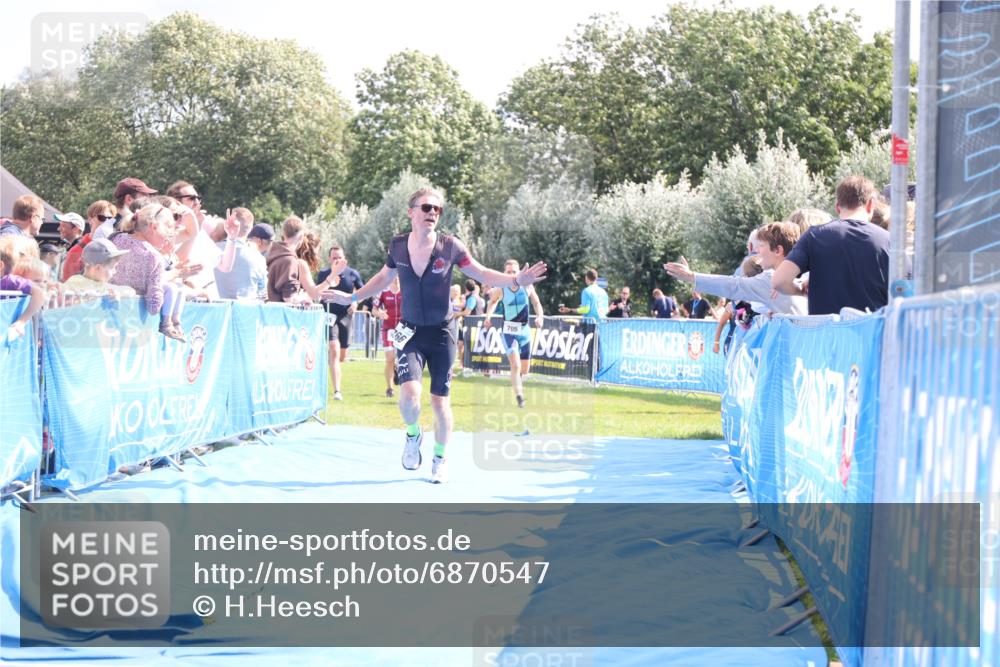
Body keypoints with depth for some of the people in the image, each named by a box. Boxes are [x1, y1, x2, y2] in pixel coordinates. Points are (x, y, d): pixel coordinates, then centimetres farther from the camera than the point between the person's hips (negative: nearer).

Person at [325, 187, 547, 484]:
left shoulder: (450, 246, -10)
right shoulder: (398, 245, -6)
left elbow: (481, 273, -1)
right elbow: (384, 277, 14)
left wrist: (515, 280, -15)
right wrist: (352, 297, 15)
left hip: (440, 334, 0)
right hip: (410, 332, 0)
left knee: (440, 401, 5)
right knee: (409, 393, -20)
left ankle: (440, 458, 27)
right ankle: (413, 435, 13)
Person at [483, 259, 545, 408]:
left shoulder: (528, 287, -5)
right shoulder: (501, 290, -7)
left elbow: (536, 303, 9)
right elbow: (493, 301, 14)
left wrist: (540, 316, -9)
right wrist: (488, 317, -1)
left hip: (525, 330, 3)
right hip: (509, 331, -3)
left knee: (525, 369, 12)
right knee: (516, 365, -21)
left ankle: (518, 379, 45)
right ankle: (519, 396, -19)